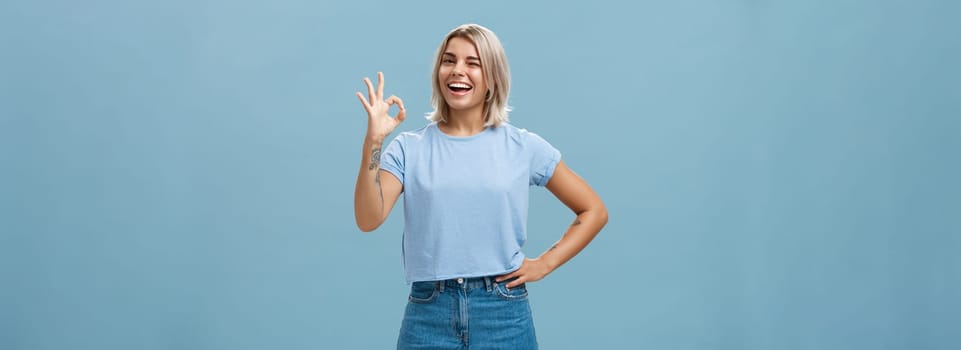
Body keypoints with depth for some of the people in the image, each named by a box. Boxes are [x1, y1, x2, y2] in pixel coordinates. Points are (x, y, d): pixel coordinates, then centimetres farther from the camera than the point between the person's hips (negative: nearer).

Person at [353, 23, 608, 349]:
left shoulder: (523, 146, 1)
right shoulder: (409, 148, 2)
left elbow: (594, 211, 7)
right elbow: (368, 219, -11)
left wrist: (544, 264, -1)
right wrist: (373, 141, -18)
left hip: (504, 312, 0)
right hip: (429, 313, 0)